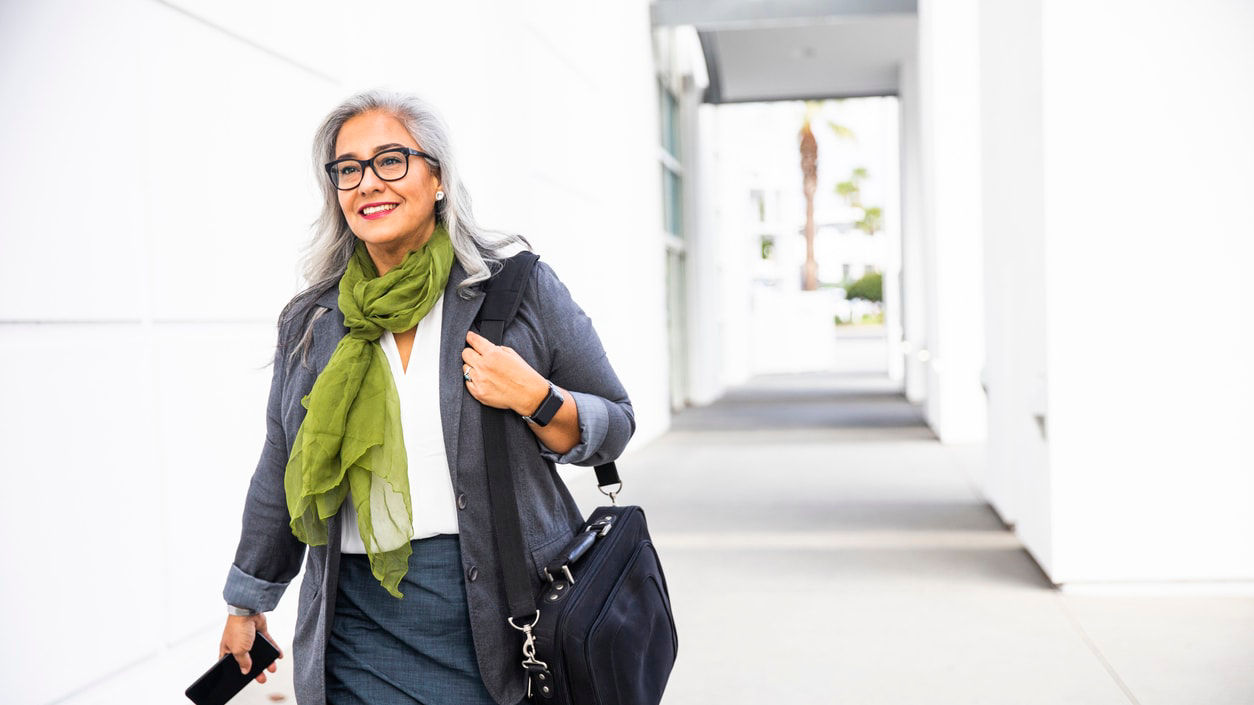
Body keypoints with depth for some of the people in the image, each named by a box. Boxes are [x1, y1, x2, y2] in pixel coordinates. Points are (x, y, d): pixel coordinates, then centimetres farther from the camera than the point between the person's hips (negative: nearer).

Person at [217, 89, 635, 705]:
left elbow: (613, 425, 3)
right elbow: (280, 477, 17)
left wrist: (533, 398, -16)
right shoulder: (309, 323, 8)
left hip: (499, 614, -2)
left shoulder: (520, 286, -1)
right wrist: (247, 601, 23)